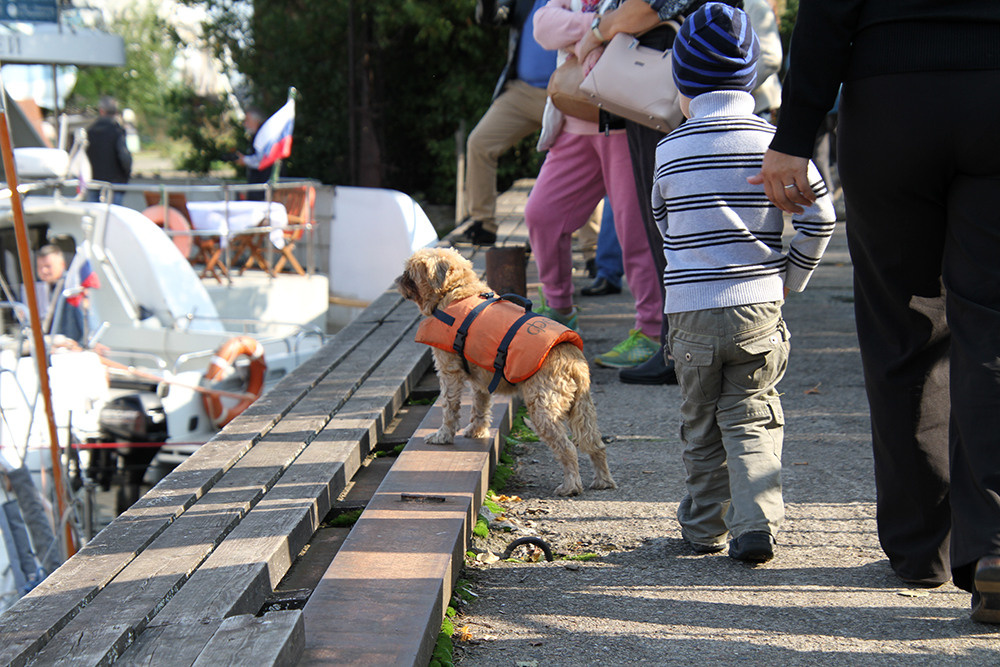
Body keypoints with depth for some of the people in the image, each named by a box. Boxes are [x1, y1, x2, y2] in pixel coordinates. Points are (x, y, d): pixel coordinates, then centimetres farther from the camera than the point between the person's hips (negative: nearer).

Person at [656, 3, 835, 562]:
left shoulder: (672, 149, -1)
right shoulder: (774, 141, -2)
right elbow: (820, 216, -5)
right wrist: (789, 278, 8)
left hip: (692, 309, 0)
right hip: (759, 306, 0)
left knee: (701, 422, 14)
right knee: (753, 417, 11)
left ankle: (705, 526, 23)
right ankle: (757, 523, -3)